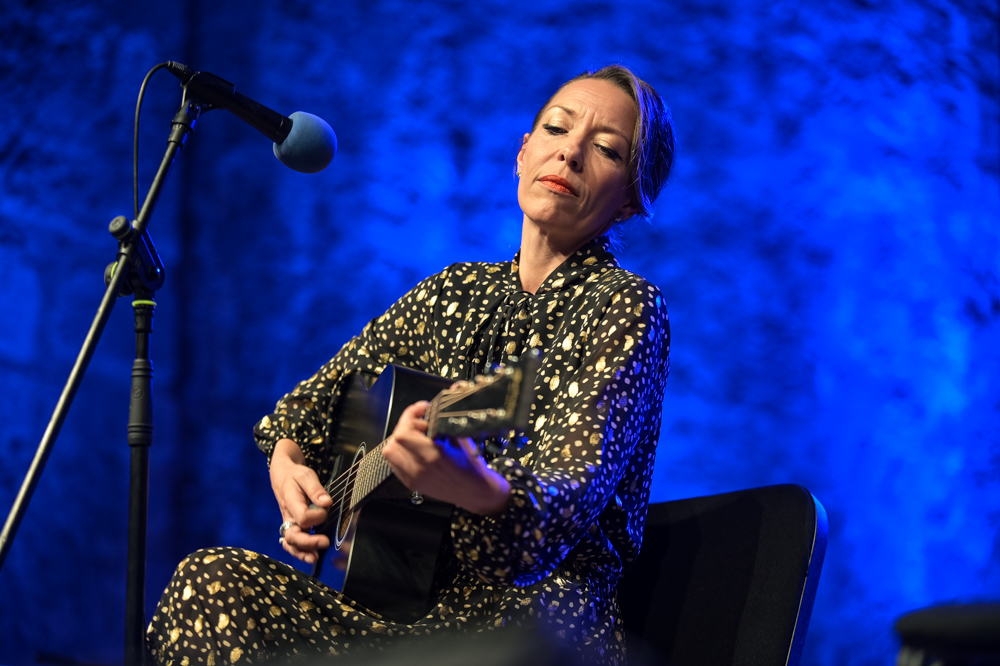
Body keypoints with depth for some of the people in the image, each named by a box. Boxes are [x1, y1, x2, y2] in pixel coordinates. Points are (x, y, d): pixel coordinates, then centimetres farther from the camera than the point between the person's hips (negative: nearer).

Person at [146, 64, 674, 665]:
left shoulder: (625, 306, -7)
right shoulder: (457, 290, 14)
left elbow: (570, 496, -22)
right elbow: (322, 394, 22)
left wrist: (472, 485, -44)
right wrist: (287, 463, -1)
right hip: (417, 602, 6)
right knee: (213, 581, -21)